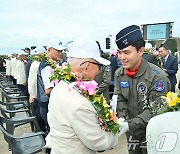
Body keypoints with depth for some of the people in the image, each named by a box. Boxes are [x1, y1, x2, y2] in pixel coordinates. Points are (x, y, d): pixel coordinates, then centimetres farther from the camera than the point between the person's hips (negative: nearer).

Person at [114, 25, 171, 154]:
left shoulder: (158, 76, -24)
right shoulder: (119, 73, -5)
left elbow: (155, 110, -24)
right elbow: (120, 99, 0)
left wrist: (129, 125, -30)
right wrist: (121, 119, -17)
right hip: (131, 131, 5)